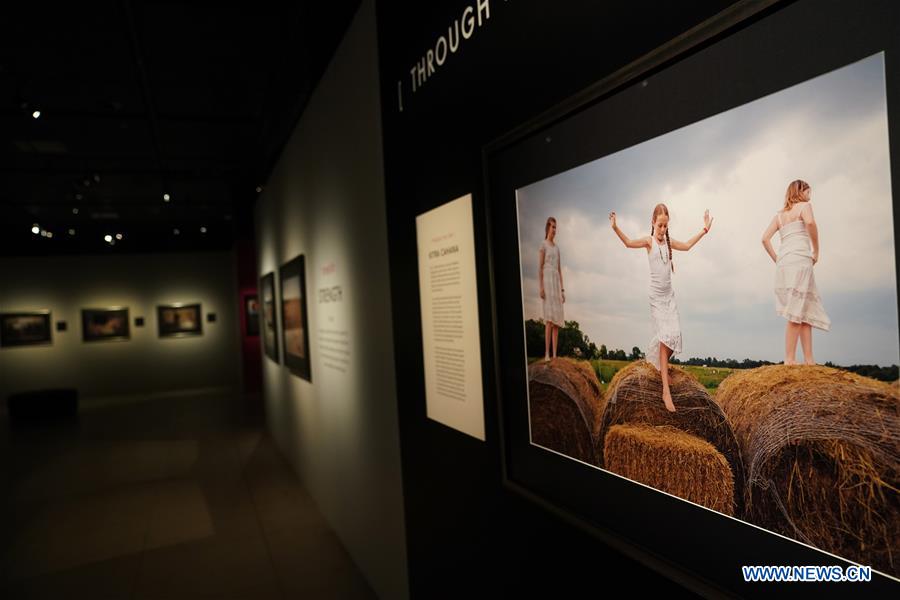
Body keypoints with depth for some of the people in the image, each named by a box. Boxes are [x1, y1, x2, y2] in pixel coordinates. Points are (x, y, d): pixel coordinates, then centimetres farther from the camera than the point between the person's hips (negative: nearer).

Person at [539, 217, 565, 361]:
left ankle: (555, 354, 5)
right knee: (549, 318, -14)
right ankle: (547, 353, -14)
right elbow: (540, 267, -6)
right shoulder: (543, 244, -1)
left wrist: (562, 289, 15)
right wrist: (541, 287, -14)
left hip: (557, 282, 7)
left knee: (557, 319, 3)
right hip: (547, 280, -7)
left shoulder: (557, 247, 20)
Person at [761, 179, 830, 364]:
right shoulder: (804, 206, 6)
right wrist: (816, 251, -7)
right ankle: (790, 360, -13)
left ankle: (809, 360, 6)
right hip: (799, 260, -7)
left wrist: (776, 260, 14)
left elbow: (765, 238, 13)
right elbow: (810, 222, -16)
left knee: (807, 311, 9)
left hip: (783, 264, 7)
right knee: (796, 314, -10)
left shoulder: (779, 214, 24)